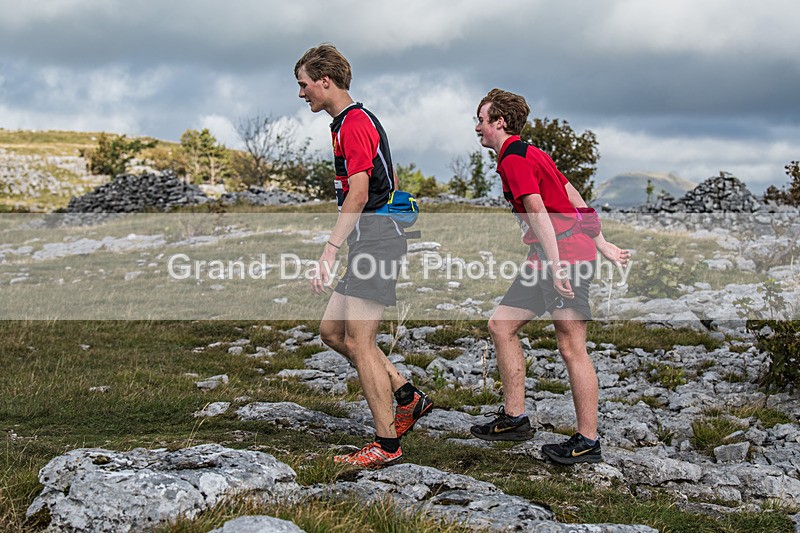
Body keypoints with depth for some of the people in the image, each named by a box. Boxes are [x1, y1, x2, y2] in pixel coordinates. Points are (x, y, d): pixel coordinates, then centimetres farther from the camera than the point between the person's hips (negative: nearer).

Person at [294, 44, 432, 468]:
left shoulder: (354, 124, -13)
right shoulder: (357, 121, 19)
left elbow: (358, 196, -22)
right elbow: (391, 182, 24)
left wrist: (330, 251, -26)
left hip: (375, 238, -11)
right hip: (373, 239, 11)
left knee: (358, 341, -9)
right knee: (331, 330, 12)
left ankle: (386, 445, -3)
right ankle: (407, 396, 16)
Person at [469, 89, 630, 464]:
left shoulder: (514, 158, -11)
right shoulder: (530, 153, 20)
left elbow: (539, 213, -21)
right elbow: (574, 199, 21)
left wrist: (556, 266, -27)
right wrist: (602, 245, 22)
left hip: (565, 254, -11)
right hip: (547, 260, 11)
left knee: (572, 348, -8)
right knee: (501, 324, 11)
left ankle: (588, 442, -3)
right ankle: (514, 417, 15)